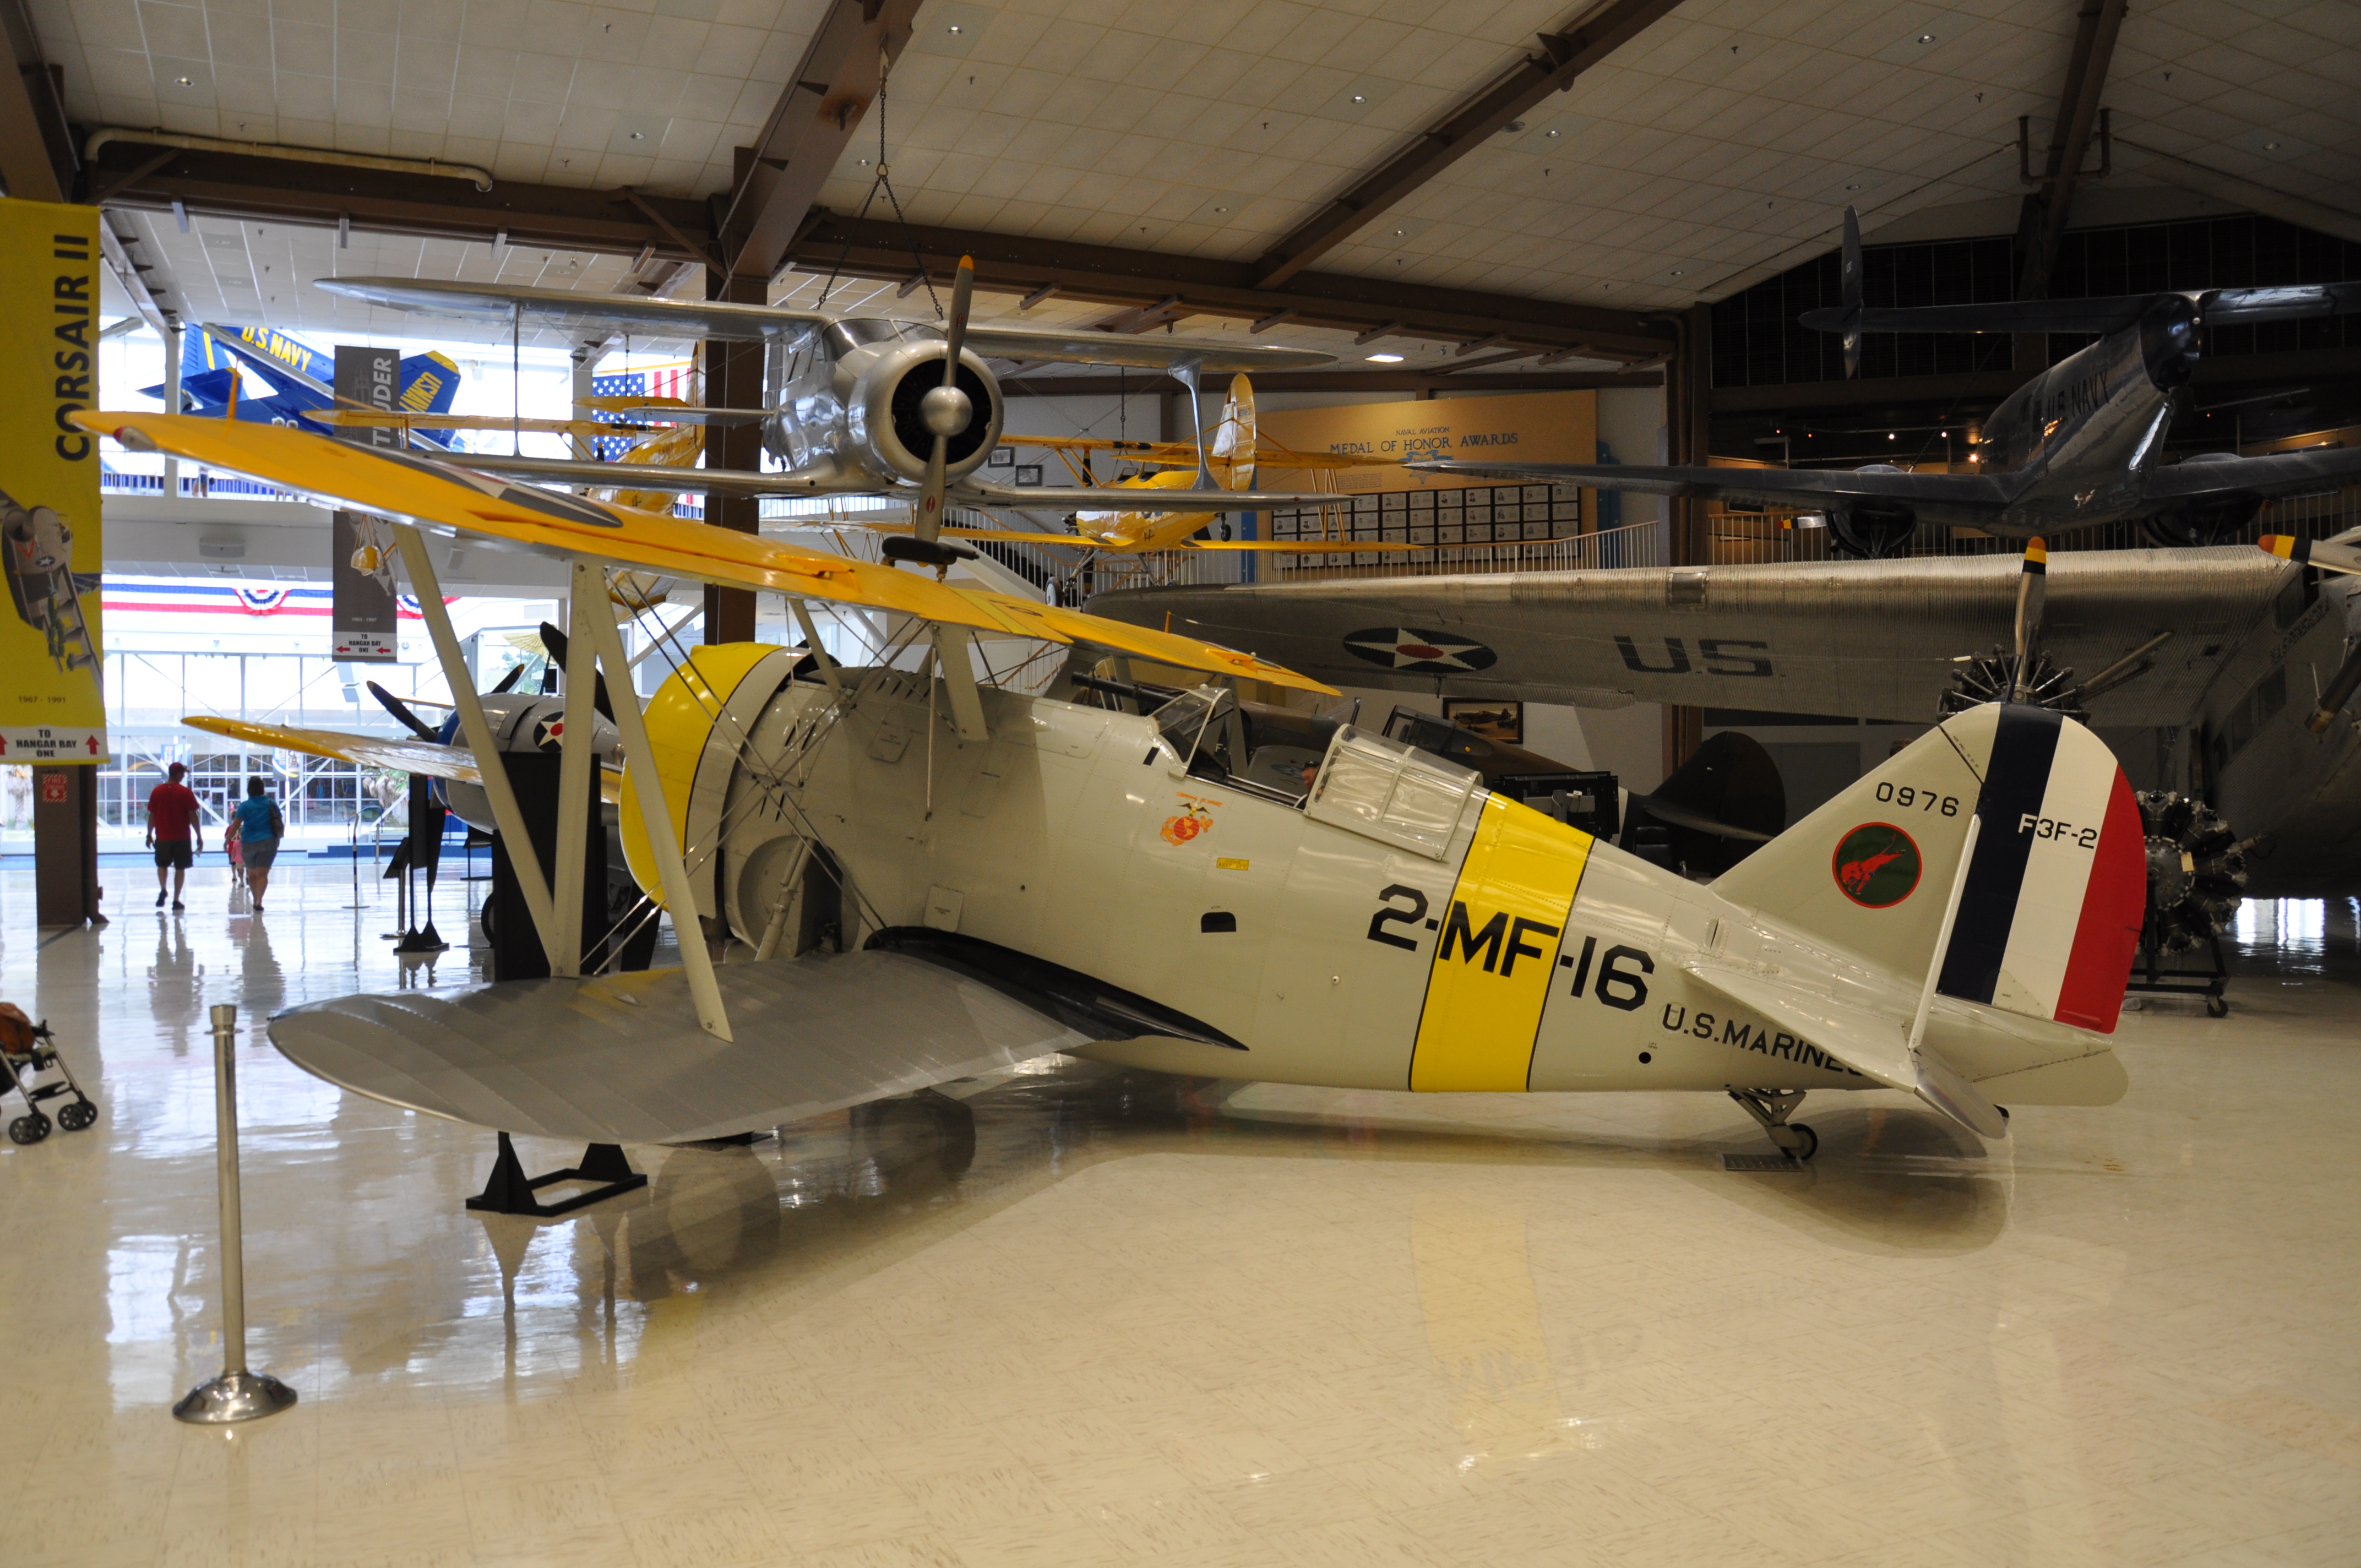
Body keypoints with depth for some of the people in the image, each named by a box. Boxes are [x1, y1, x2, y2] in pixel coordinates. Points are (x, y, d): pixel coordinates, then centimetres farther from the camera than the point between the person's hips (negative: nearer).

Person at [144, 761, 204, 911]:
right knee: (180, 868, 6)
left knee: (162, 865, 23)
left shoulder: (157, 792, 0)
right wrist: (199, 837, -1)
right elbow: (193, 817, -8)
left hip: (162, 837, 2)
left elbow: (152, 816, 3)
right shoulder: (186, 792, -8)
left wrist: (149, 835, 14)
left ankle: (163, 890, 5)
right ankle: (176, 900, 5)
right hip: (182, 837, -2)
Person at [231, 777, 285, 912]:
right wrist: (278, 839, 24)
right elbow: (280, 823, 10)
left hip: (249, 843, -1)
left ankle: (256, 901, 27)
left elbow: (236, 824, -12)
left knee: (252, 874, 17)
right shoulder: (272, 804, 4)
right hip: (268, 842, 1)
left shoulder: (245, 806, -4)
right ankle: (259, 902, -22)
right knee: (263, 874, -6)